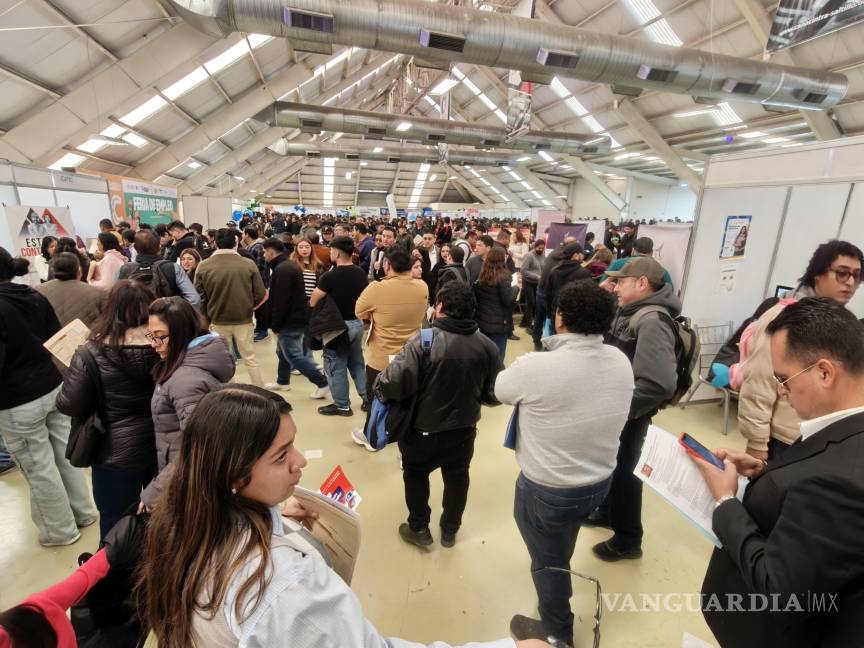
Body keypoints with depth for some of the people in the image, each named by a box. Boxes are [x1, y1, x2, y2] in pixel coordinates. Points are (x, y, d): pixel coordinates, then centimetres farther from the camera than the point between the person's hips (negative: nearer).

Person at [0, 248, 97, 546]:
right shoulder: (36, 298, 2)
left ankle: (61, 530, 25)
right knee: (66, 454, 18)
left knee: (40, 469, 9)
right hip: (53, 387, 7)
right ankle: (83, 512, 33)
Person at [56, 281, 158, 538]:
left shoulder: (92, 353, -18)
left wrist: (72, 373, 6)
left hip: (118, 453, -3)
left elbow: (70, 406, -12)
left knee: (117, 527, 20)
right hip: (166, 447, 3)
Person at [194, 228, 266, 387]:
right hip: (244, 320, 0)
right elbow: (260, 294, -8)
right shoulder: (249, 264, -12)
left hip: (218, 321, 1)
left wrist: (207, 316, 15)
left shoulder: (203, 267, -8)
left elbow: (199, 297, -1)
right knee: (250, 359, 12)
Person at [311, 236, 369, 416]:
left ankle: (342, 405, 16)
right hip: (357, 323, 6)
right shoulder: (361, 273, -1)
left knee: (336, 366, 7)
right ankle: (368, 398, 23)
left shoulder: (330, 276, -20)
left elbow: (313, 302, -10)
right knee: (357, 362, 19)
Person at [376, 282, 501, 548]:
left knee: (416, 474, 24)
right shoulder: (488, 346, -11)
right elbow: (493, 395, -3)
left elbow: (392, 384, -30)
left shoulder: (424, 341, -25)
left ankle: (419, 529, 39)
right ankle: (450, 530, 45)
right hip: (464, 430, 4)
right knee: (457, 477, 26)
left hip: (423, 431, -3)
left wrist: (380, 386, -7)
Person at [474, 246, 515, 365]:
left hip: (482, 321, 6)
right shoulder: (503, 277, -16)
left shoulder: (482, 275, 3)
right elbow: (508, 301, -16)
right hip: (498, 324, -6)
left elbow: (475, 295, 11)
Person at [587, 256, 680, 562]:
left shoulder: (652, 322, -26)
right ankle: (608, 511, 49)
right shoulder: (629, 313, 3)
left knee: (624, 471, 10)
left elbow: (660, 384, -36)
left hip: (627, 415, -8)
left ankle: (627, 539, 32)